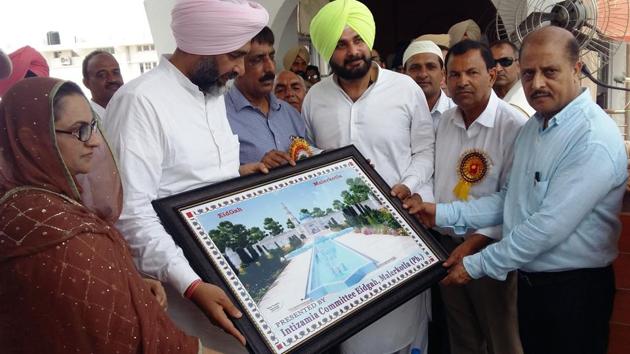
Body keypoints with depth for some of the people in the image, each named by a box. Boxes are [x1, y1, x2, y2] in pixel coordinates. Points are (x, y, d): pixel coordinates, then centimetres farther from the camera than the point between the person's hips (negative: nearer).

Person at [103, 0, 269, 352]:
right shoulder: (140, 101, -19)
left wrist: (236, 173, 2)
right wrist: (192, 285, -30)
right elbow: (132, 213, -24)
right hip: (183, 274, -7)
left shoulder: (214, 93, 9)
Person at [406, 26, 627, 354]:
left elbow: (550, 226, -26)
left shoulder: (594, 139, -22)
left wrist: (478, 265, -18)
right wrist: (443, 214, -3)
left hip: (575, 290, -7)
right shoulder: (531, 127, 5)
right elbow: (509, 201, 8)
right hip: (530, 281, 7)